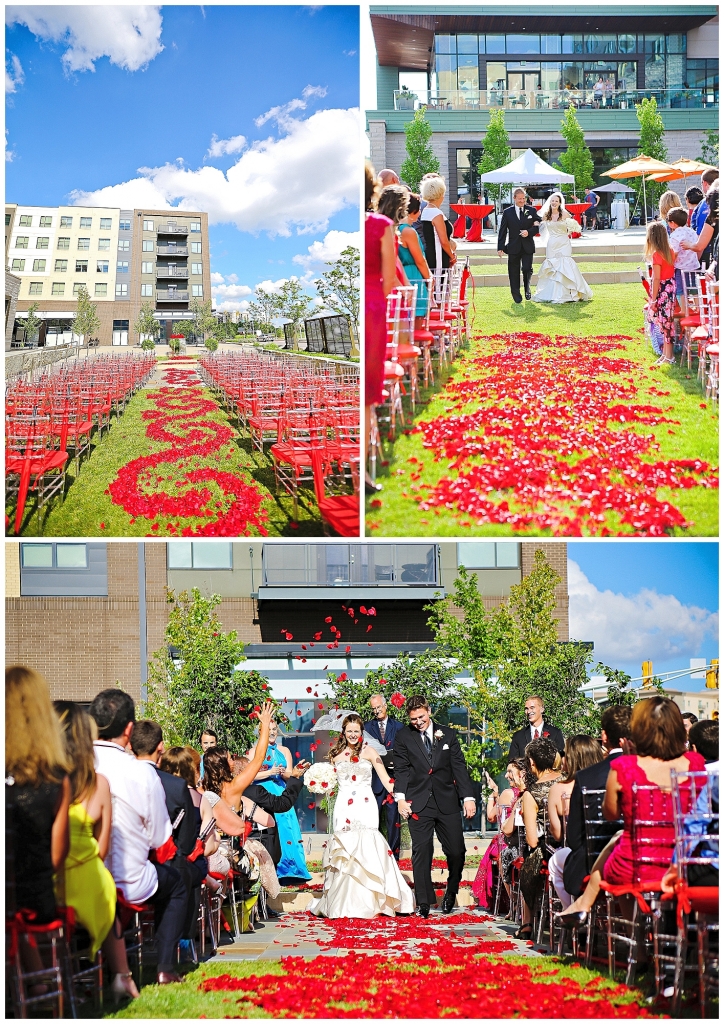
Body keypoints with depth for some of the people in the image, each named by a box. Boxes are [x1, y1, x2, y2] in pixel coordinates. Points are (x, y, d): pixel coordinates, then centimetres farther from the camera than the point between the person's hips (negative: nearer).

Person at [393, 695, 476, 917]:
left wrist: (468, 797, -2)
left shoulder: (448, 735, 9)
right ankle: (424, 901, 3)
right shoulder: (404, 737, 5)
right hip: (418, 804, -1)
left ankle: (451, 891, 25)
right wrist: (401, 798, -11)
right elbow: (401, 769, 1)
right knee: (421, 852, -3)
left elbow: (459, 766, 6)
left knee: (456, 851, 0)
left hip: (447, 802, 1)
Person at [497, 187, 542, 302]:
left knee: (527, 269, -11)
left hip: (528, 246, 0)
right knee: (514, 272, 3)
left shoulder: (532, 211, 5)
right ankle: (516, 296, 16)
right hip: (513, 247, 0)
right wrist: (500, 247, -3)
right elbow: (502, 231, 3)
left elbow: (539, 226, 5)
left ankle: (527, 288, 19)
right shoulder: (507, 212, 3)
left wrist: (529, 232, -13)